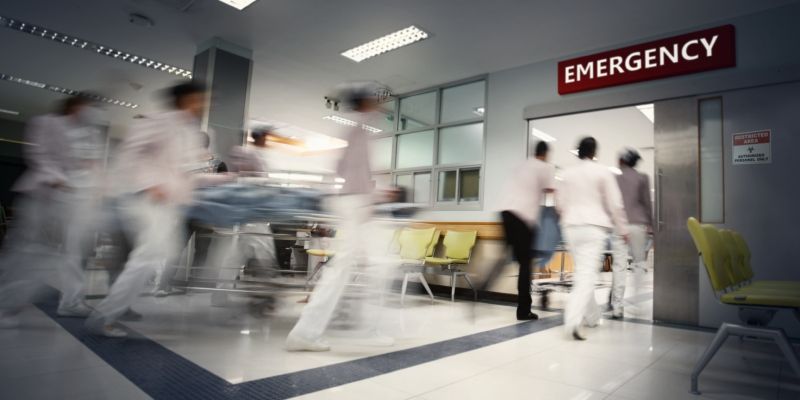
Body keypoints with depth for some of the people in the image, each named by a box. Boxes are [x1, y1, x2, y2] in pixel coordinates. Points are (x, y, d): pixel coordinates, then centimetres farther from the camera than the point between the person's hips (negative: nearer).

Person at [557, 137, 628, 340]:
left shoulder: (567, 172, 7)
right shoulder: (603, 172, -2)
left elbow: (560, 203, 11)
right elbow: (615, 204, -2)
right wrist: (623, 229, 8)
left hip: (571, 227, 4)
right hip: (594, 227, -4)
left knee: (582, 272, 17)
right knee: (588, 274, -8)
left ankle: (592, 317, 27)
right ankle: (574, 321, -21)